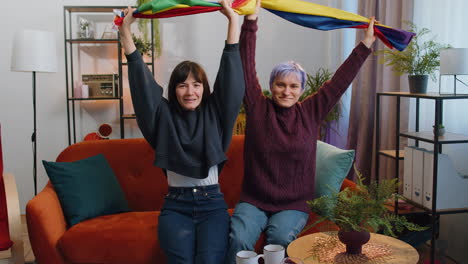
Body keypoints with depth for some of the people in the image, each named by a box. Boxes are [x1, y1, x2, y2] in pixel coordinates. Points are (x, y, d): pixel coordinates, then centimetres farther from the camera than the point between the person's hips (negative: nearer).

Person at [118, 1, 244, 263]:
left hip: (212, 203, 0)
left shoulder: (214, 113, 6)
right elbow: (142, 82, -1)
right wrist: (126, 30, -6)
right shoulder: (165, 115, 6)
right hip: (176, 205, 0)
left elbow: (230, 79, -2)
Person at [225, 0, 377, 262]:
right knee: (239, 239, -28)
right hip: (253, 201, -1)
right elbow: (247, 69, -5)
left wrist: (366, 44, 5)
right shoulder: (258, 108, 2)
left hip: (294, 205, 1)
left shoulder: (311, 112, 5)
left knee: (280, 238, -29)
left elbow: (340, 81, 5)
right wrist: (251, 21, -9)